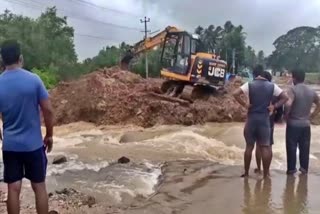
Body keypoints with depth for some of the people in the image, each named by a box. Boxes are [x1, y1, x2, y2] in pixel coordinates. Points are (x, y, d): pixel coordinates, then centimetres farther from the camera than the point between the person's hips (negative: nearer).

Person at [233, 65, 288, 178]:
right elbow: (285, 97, 3)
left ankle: (246, 172, 16)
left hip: (252, 118, -1)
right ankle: (266, 173, 10)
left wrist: (244, 104, -7)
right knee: (265, 147, 6)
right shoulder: (272, 86, 3)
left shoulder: (249, 85, -3)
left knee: (249, 146, 8)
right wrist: (274, 106, 3)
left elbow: (235, 94, -15)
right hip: (265, 119, 1)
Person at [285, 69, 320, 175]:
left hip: (293, 124, -5)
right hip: (306, 124, 5)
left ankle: (291, 169, 12)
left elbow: (288, 104, -28)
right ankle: (304, 168, 22)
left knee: (291, 147, 5)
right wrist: (311, 116, 16)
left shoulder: (293, 89, -13)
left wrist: (286, 115, -12)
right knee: (305, 148, 14)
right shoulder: (311, 91, 6)